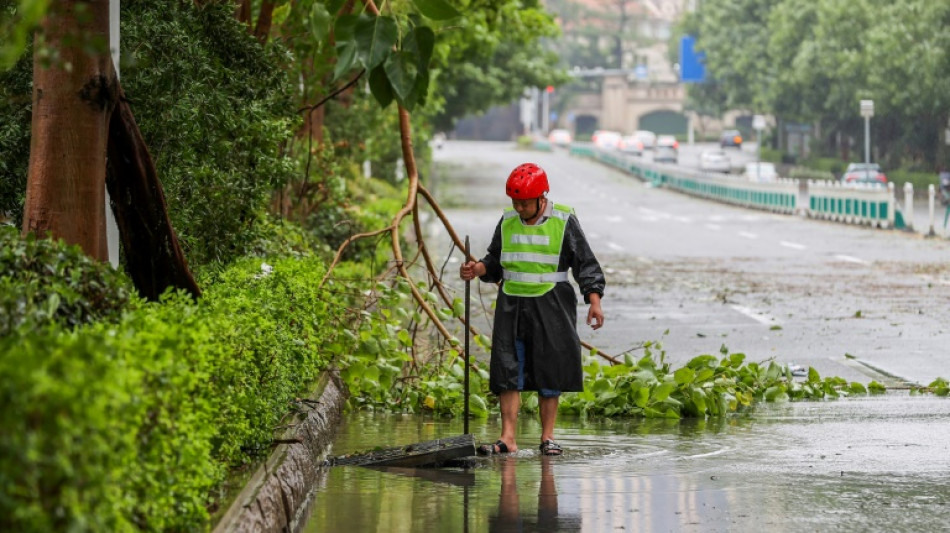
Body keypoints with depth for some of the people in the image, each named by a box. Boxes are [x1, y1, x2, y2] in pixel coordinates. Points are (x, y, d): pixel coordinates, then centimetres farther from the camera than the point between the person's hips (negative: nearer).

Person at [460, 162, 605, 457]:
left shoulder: (564, 221, -4)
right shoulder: (508, 221, 7)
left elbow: (586, 264, -3)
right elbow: (495, 262, 17)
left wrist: (594, 301, -13)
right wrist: (478, 269, -4)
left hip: (551, 306, -3)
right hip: (512, 305, 3)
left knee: (549, 372, 1)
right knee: (508, 369, -3)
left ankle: (547, 436, 9)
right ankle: (508, 438, -3)